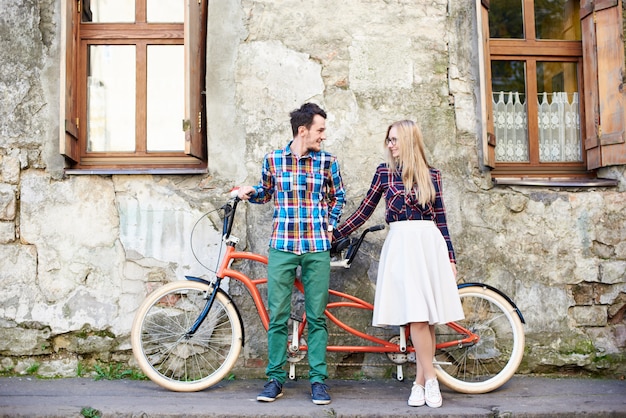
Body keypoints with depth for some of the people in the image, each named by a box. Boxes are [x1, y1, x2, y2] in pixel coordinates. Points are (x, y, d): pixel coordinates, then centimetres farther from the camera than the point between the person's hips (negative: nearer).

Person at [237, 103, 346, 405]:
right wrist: (250, 193, -1)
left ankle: (318, 379, 13)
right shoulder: (273, 159, 4)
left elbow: (338, 195, 17)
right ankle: (276, 378, 13)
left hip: (317, 247, 0)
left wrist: (330, 226, 8)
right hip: (282, 246, 0)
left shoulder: (327, 161, 4)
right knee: (277, 316, 2)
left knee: (316, 317, 3)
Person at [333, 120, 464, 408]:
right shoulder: (385, 172, 9)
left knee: (427, 314, -1)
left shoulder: (431, 175, 10)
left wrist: (451, 258, 9)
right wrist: (333, 235, 8)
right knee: (416, 314, -9)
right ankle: (430, 381, -1)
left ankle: (420, 381, 7)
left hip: (429, 244, 1)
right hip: (400, 244, -1)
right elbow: (364, 212, 11)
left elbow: (440, 219, 11)